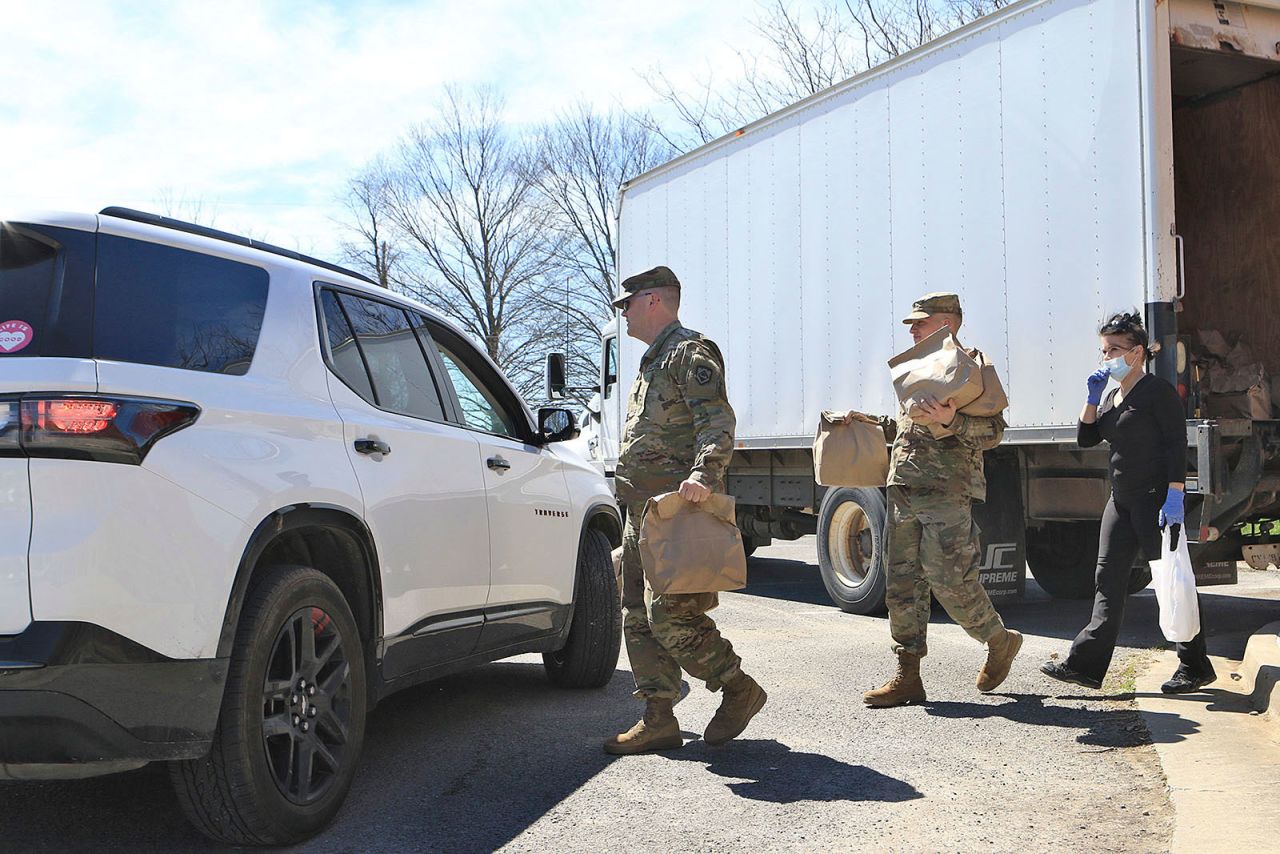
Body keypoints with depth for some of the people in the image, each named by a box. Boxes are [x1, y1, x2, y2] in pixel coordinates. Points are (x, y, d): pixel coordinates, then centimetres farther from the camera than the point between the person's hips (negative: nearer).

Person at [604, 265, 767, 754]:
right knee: (639, 618, 7)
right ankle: (658, 721, 11)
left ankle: (739, 689, 5)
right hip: (643, 512, 10)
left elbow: (717, 422, -20)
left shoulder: (690, 354, -6)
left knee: (669, 616, -13)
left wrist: (703, 474, -37)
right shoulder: (652, 362, 25)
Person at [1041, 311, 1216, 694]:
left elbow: (1177, 444, -14)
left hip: (1155, 500, -8)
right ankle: (1086, 664, 4)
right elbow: (1085, 439, 13)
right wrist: (1092, 398, 2)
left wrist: (1174, 496, -22)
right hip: (1122, 501, 9)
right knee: (1108, 579, 4)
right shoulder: (1112, 396, 17)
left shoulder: (1158, 391, -8)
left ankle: (1194, 667, 9)